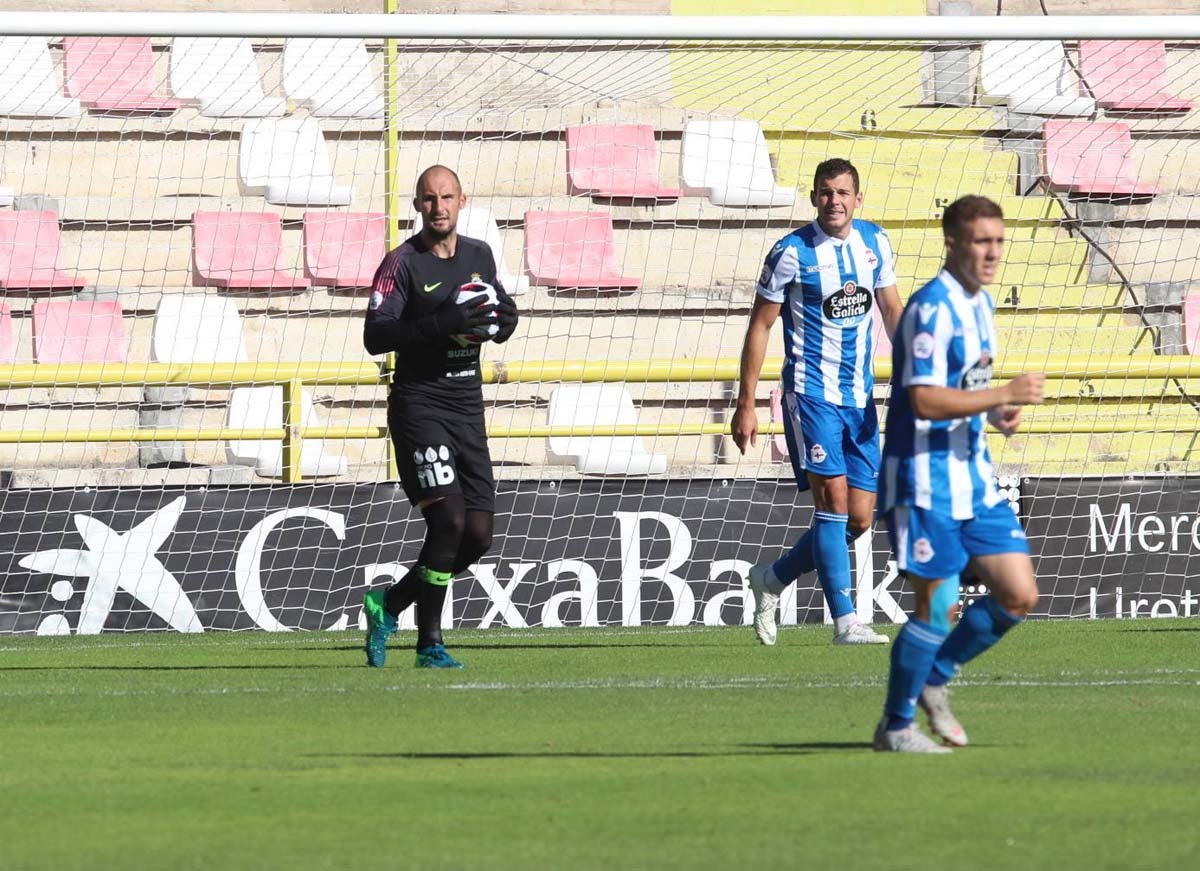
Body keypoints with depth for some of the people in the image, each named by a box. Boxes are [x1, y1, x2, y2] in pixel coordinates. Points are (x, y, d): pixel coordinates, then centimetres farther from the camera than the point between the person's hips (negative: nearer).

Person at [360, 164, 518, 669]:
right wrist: (442, 323, -27)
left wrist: (503, 321, -1)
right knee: (449, 518, -18)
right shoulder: (402, 264, -7)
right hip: (418, 405, -6)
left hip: (467, 408, 6)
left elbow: (499, 316, 24)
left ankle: (389, 604, 20)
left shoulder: (479, 256, 11)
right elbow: (374, 336, -17)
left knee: (478, 536, 1)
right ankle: (429, 644, -8)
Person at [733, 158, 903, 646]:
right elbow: (760, 326, -4)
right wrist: (746, 404, -6)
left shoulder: (874, 242, 6)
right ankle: (845, 621, -13)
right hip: (811, 394, -6)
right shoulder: (792, 252, -9)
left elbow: (891, 310, 16)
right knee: (834, 499, -15)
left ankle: (772, 579, 24)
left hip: (859, 400, 6)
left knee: (860, 518, 5)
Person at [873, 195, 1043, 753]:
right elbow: (925, 399, -25)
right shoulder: (932, 308, -17)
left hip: (974, 478, 9)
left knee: (1018, 597, 5)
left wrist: (998, 413, 4)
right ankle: (896, 725, 10)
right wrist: (1006, 395, -23)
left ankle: (934, 679, 22)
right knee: (937, 607, -5)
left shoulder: (981, 304, 13)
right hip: (927, 481, -9)